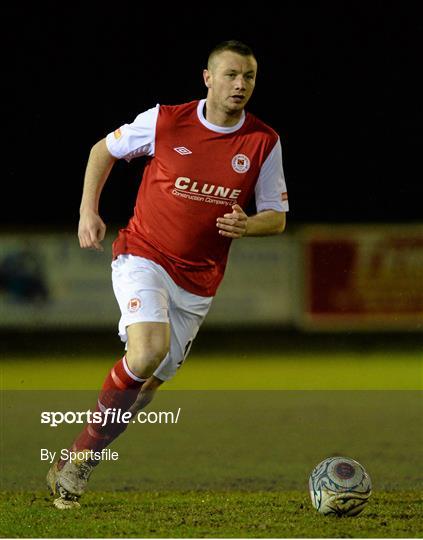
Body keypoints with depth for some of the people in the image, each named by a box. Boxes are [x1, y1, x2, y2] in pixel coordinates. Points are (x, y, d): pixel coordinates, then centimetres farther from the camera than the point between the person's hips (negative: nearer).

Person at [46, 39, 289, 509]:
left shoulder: (264, 143, -4)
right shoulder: (166, 121, -8)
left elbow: (276, 217, 4)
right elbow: (104, 149, 8)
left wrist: (246, 226, -18)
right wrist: (88, 211, -1)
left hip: (197, 281, 4)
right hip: (142, 256, -4)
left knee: (150, 382, 7)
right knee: (148, 352, -28)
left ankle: (80, 463, 23)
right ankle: (80, 453, -12)